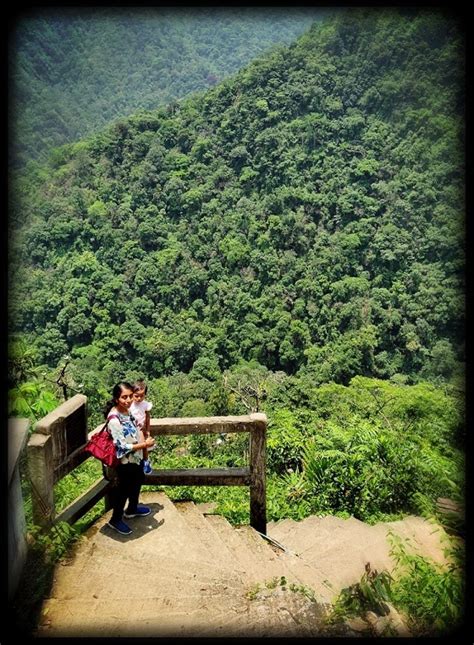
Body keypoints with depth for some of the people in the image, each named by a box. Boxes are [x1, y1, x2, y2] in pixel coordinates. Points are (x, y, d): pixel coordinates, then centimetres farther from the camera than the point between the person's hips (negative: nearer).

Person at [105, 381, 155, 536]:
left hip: (135, 457, 9)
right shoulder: (114, 419, -32)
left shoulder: (126, 410, -6)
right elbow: (122, 447, -29)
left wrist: (143, 441, 5)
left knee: (137, 482, 27)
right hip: (125, 461, -8)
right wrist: (144, 444, -22)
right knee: (123, 490, 12)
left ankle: (132, 509, 51)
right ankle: (115, 520, 36)